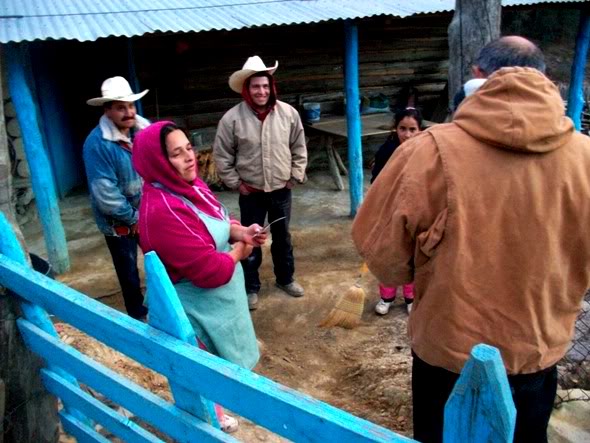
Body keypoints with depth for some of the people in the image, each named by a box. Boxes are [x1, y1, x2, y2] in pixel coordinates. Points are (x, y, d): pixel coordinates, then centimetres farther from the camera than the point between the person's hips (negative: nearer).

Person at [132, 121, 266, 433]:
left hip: (216, 294, 9)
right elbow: (210, 270, -34)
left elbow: (216, 221, 12)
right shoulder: (162, 211, -35)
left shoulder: (189, 184, -4)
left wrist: (241, 232, -9)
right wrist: (240, 251, -15)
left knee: (219, 354, 31)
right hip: (199, 303, -9)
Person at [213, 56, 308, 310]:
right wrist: (235, 183, -6)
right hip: (250, 192, -2)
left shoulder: (288, 113, -7)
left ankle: (285, 279, 39)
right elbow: (222, 156, -5)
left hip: (281, 189, 2)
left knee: (282, 237, 18)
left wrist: (295, 176, 1)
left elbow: (299, 148, 3)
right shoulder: (232, 118, -14)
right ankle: (251, 287, 28)